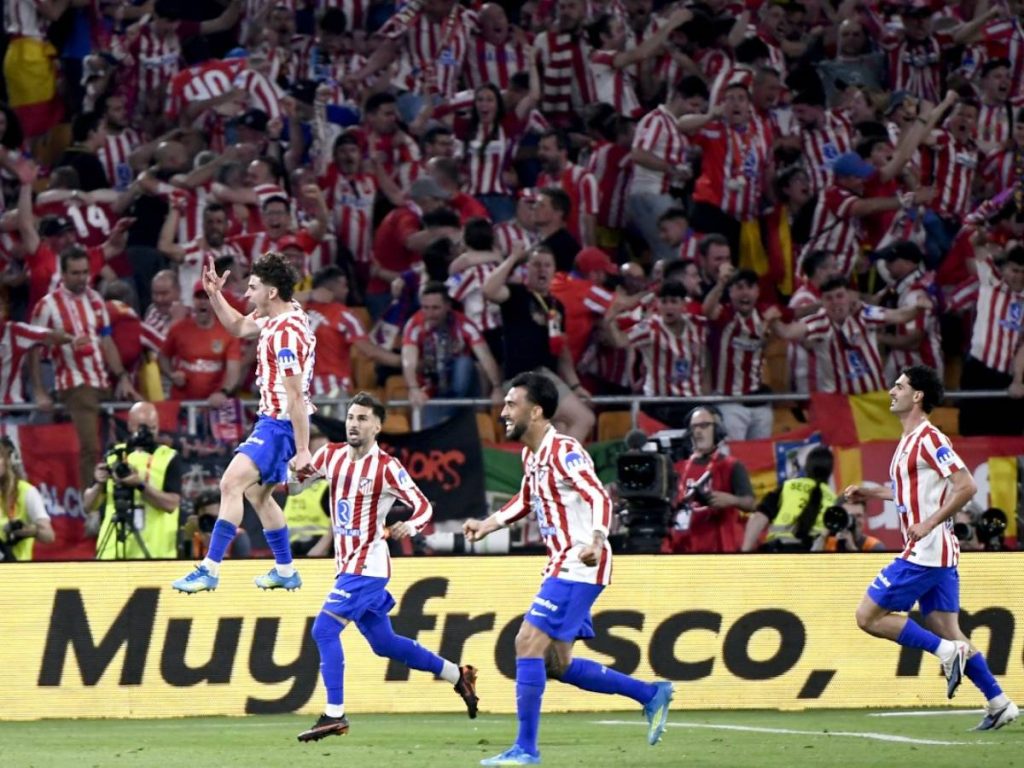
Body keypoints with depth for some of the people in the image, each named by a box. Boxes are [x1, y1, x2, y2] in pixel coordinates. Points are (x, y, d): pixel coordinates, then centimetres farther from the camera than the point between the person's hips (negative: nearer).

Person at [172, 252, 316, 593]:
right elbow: (238, 326, 27)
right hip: (272, 421, 11)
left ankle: (210, 569, -20)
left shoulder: (287, 332, -24)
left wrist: (302, 451, -24)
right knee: (256, 492, 20)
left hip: (279, 424, -11)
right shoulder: (275, 317, 6)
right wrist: (215, 295, 11)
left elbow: (296, 396, -24)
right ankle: (285, 571, 30)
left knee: (231, 483, -18)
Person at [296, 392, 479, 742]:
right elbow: (296, 476, 19)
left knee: (324, 629, -17)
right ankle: (458, 675, 30)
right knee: (384, 643, 16)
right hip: (347, 565, 8)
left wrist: (410, 526, -33)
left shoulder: (387, 467, -13)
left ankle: (334, 715, -15)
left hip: (367, 565, -8)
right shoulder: (331, 455, 6)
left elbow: (423, 505, -13)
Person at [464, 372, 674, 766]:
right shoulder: (531, 455, 13)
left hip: (578, 568, -10)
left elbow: (599, 497, -27)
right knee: (557, 665, 10)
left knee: (528, 644, -13)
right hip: (562, 568, 10)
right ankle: (650, 694, 19)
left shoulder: (563, 451, -16)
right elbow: (526, 501, 31)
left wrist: (596, 541, -43)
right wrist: (488, 524, 19)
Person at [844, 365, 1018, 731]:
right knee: (946, 630, 9)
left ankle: (946, 651, -8)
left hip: (925, 552, -10)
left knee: (869, 616, -6)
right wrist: (870, 492, 22)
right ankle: (999, 703, 7)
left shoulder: (928, 439, -14)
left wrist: (929, 524, -23)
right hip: (938, 554, 10)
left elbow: (966, 486, -21)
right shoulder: (909, 440, 16)